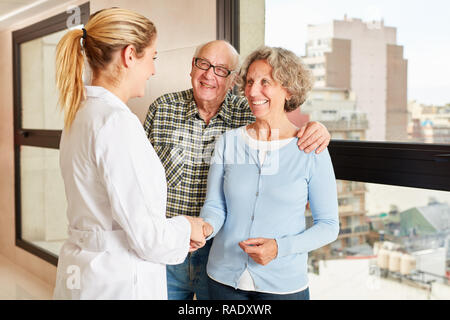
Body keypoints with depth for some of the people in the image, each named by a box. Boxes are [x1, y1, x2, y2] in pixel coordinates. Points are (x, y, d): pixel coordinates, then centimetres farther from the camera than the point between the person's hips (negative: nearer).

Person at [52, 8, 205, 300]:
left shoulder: (80, 112, 7)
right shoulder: (117, 121, -21)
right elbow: (146, 236, -22)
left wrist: (175, 234, 12)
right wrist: (187, 228, -2)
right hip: (118, 282, -9)